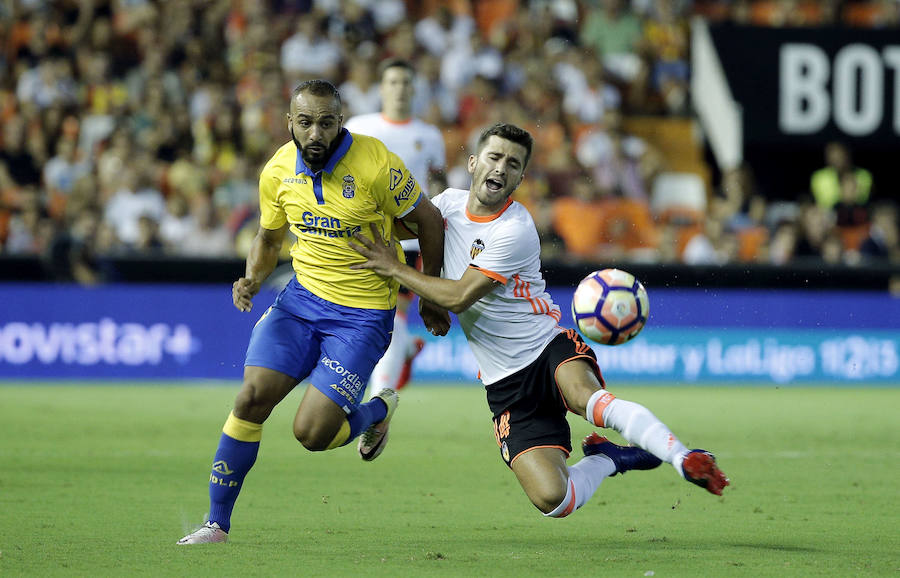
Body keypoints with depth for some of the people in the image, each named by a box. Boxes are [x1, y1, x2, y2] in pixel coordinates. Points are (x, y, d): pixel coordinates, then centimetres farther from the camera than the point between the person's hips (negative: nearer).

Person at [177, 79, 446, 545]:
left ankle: (378, 411, 22)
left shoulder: (377, 165, -19)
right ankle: (216, 524, 2)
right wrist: (252, 280, -6)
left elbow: (428, 220, -5)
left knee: (312, 432, -13)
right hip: (302, 297, 4)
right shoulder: (278, 171, -4)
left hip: (363, 313, -4)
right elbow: (269, 237, 15)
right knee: (252, 398, -10)